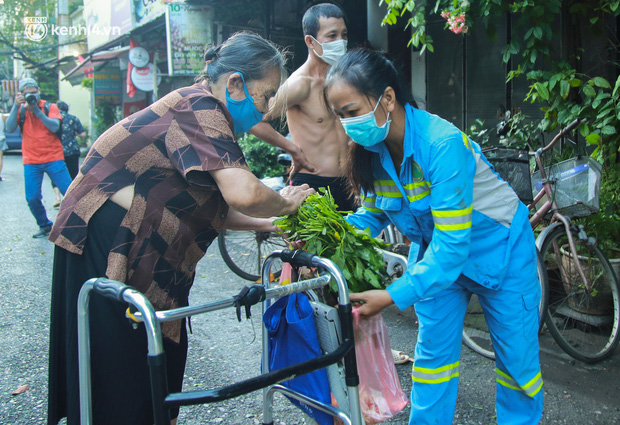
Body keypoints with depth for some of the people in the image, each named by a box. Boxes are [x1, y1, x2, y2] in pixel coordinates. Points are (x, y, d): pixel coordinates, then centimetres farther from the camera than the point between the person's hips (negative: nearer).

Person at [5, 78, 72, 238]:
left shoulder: (50, 107, 1)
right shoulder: (20, 110, 5)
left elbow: (54, 127, -16)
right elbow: (10, 129, -10)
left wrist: (37, 110, -23)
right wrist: (16, 106, -19)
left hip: (53, 158, -1)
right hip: (31, 161, 2)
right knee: (32, 198, -3)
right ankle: (44, 226, 18)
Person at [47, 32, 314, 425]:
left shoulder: (200, 109, 13)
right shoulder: (202, 108, -19)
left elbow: (209, 210, 13)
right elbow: (242, 192, -34)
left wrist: (267, 224, 4)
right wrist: (285, 204, -14)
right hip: (105, 242, -10)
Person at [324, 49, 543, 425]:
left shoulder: (442, 144, -36)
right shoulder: (370, 148, -15)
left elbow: (452, 243, -37)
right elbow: (372, 215, -2)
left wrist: (394, 296, -41)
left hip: (498, 249, -5)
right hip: (437, 251, 6)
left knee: (517, 358, 8)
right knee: (433, 353, 10)